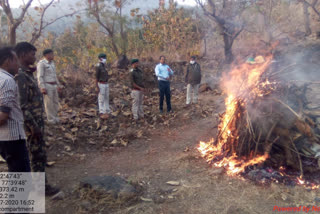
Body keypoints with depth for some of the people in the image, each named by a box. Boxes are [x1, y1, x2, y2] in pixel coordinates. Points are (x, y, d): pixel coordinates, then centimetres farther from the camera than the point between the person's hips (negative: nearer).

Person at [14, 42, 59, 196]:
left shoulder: (27, 73, 11)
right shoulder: (21, 76, -20)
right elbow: (22, 105, -23)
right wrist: (33, 126, -20)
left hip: (37, 121, 9)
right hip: (32, 123, -9)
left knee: (40, 153, 17)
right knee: (38, 155, 2)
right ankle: (42, 186, 16)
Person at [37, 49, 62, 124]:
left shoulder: (52, 63, 14)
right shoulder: (41, 63, -11)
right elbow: (40, 76, -14)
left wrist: (58, 85, 20)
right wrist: (42, 88, -21)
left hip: (54, 86, 8)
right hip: (47, 86, -8)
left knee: (56, 102, 11)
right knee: (49, 104, -2)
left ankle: (56, 118, 22)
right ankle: (51, 120, 6)